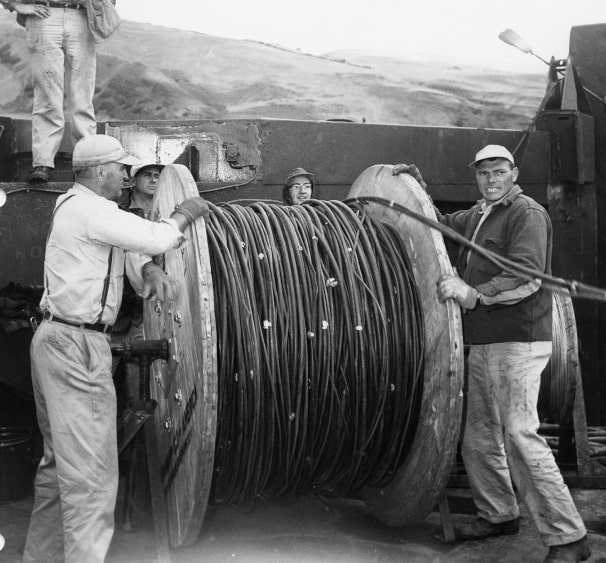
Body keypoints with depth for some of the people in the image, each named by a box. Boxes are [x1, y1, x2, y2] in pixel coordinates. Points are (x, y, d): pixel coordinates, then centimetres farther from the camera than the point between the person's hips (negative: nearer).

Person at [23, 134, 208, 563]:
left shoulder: (84, 208, 18)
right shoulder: (85, 208, -14)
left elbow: (130, 248, 12)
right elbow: (155, 238, -18)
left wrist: (151, 273, -9)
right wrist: (185, 214, 1)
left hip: (57, 341, 11)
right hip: (76, 346, -11)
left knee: (61, 459, 18)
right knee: (90, 469, -7)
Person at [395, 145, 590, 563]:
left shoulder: (528, 214, -7)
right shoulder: (476, 216, 18)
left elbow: (527, 276, -19)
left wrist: (473, 293, -27)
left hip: (518, 342, -8)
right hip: (483, 343, 8)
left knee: (520, 436, -12)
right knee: (479, 435, 12)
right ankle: (499, 514, 29)